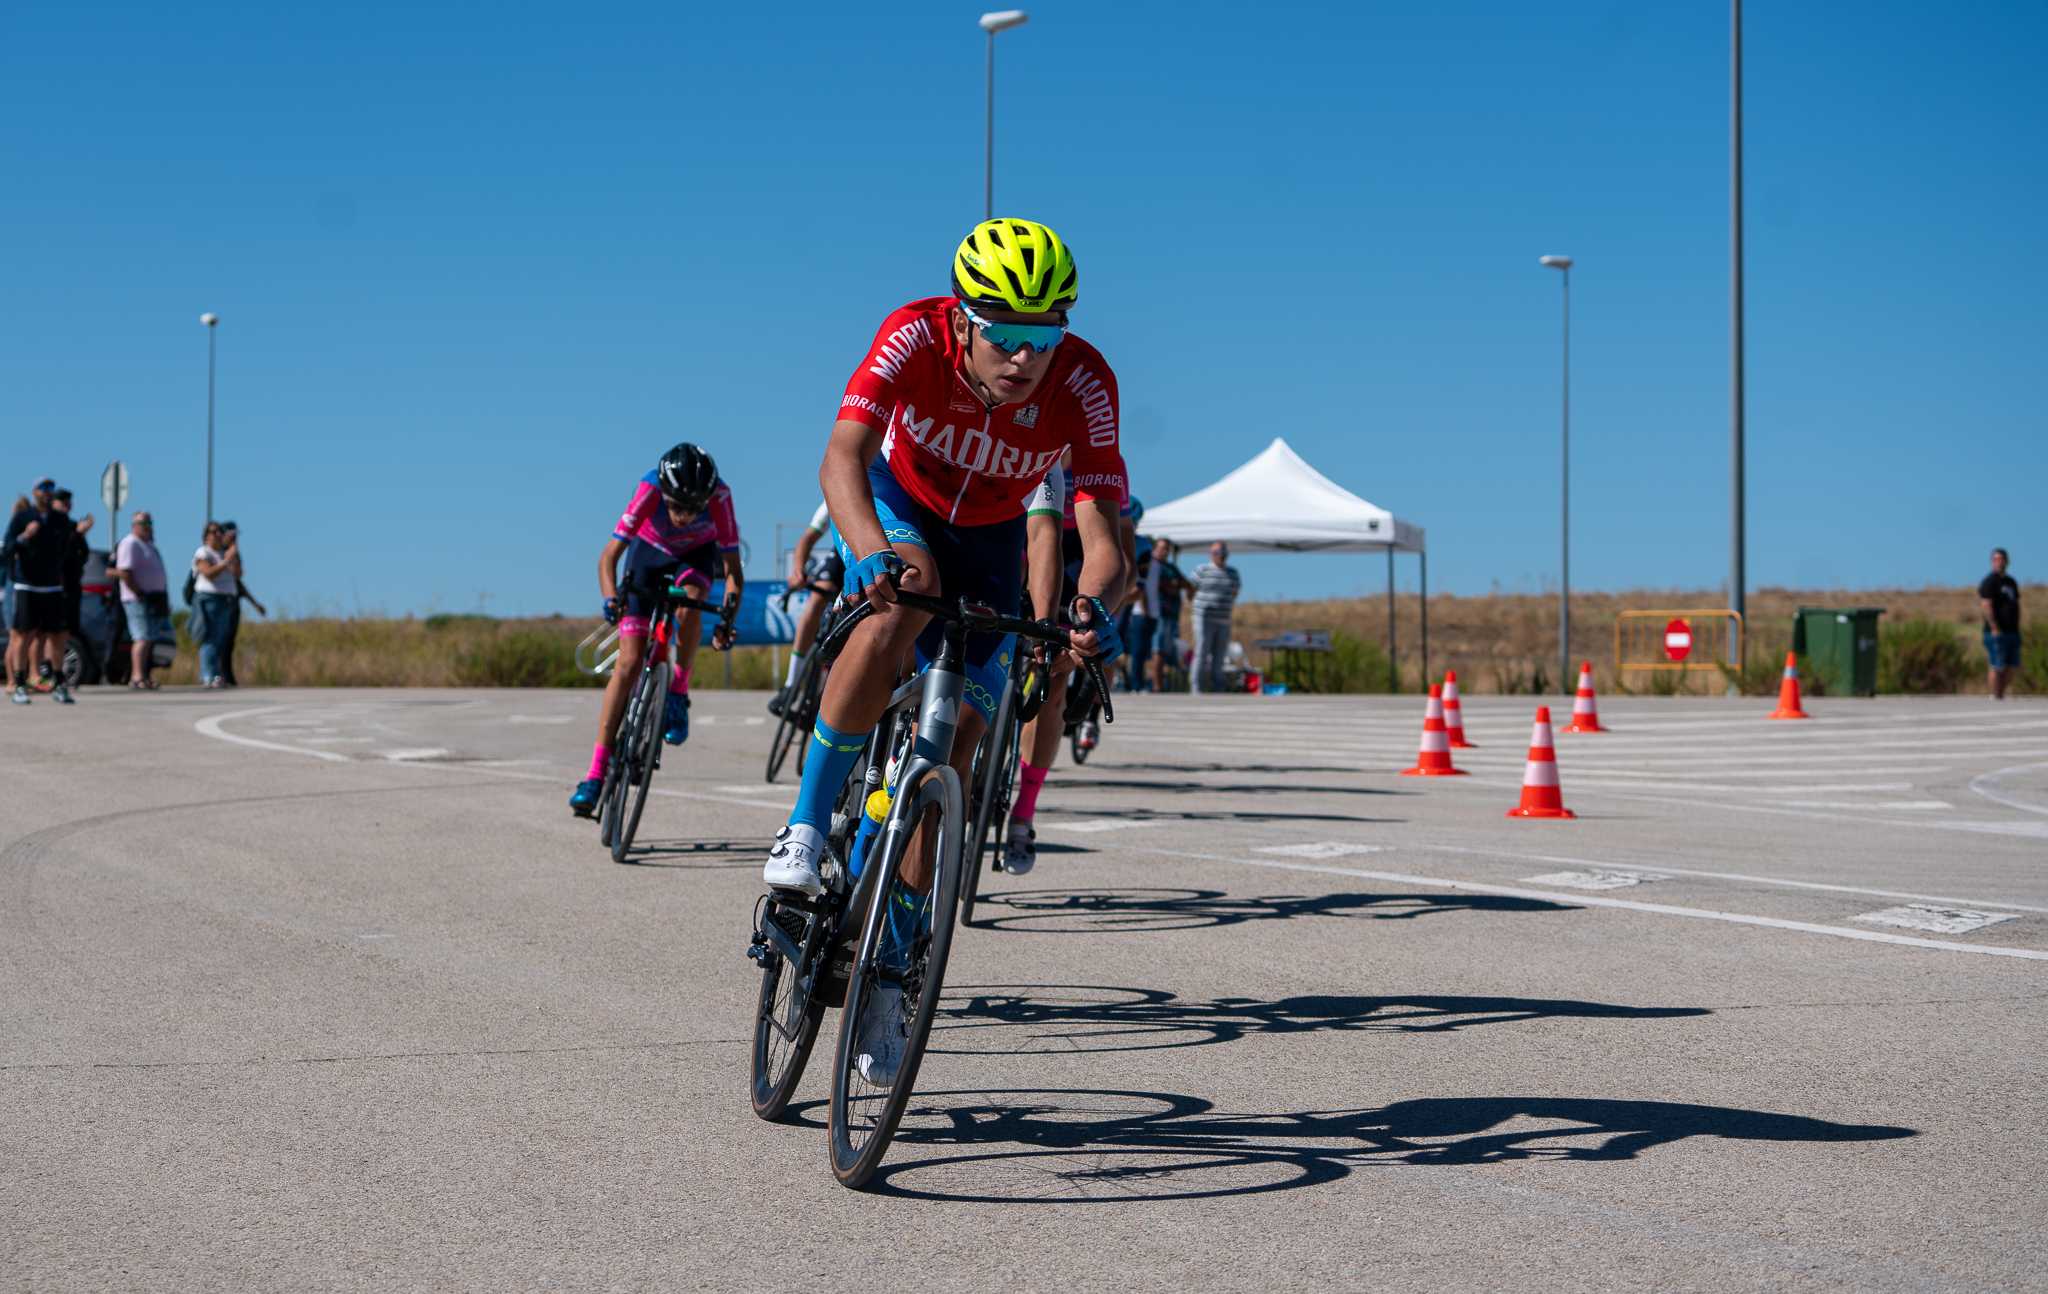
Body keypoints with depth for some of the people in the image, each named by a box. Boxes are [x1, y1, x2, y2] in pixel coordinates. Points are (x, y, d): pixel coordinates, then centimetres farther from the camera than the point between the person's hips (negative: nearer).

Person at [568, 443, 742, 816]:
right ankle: (596, 774, -9)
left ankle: (678, 694, -12)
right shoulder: (651, 490, -35)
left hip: (696, 555, 1)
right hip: (650, 551, 0)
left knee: (689, 605, -36)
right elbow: (609, 556, -35)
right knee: (630, 660, -10)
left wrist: (728, 620, -42)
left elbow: (733, 570, -28)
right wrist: (611, 599, -52)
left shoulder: (719, 497, -33)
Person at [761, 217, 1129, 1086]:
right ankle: (805, 827, -26)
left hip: (989, 541, 1)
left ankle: (887, 972, 9)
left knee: (951, 753, -6)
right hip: (899, 507, -1)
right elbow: (841, 458, -43)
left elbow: (1103, 533, -36)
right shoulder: (915, 337, -33)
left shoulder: (1082, 384, -31)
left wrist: (1095, 603, -58)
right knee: (899, 609, -37)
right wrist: (873, 548, -63)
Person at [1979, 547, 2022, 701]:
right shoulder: (1989, 582, -6)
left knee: (2011, 667, 7)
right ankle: (1995, 699, -4)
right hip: (1997, 632, -8)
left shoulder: (2011, 582, 18)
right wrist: (1995, 629, -19)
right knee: (1998, 667, -8)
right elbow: (1986, 606, -14)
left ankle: (2001, 696, 15)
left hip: (2012, 631, 8)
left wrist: (2016, 628, 12)